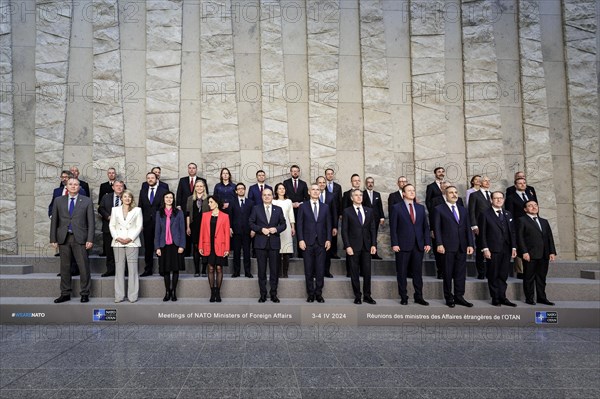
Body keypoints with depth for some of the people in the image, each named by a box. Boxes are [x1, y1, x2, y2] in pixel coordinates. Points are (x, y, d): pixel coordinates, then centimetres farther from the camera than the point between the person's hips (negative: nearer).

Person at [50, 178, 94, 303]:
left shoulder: (86, 201, 3)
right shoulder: (58, 201, 10)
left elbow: (90, 221, 0)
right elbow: (54, 221, 10)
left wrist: (90, 239, -7)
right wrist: (53, 239, 3)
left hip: (79, 238, -2)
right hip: (63, 238, 2)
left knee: (84, 267, -1)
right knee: (64, 267, 8)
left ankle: (85, 293, 9)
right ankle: (65, 294, 18)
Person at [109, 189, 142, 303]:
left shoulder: (137, 210, 9)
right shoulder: (115, 209, 14)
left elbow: (139, 226, 3)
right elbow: (111, 225, 9)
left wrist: (130, 238, -8)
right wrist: (117, 238, -6)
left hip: (132, 242, -2)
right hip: (118, 242, 2)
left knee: (132, 269, -4)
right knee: (119, 269, 2)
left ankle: (132, 296, 1)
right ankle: (119, 296, 8)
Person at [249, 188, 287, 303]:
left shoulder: (278, 209, 9)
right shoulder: (256, 208, 5)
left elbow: (283, 224, 9)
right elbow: (251, 223, 2)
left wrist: (276, 229, -10)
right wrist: (261, 229, -13)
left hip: (274, 243, 1)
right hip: (260, 243, -1)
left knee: (274, 269, 4)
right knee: (262, 270, 4)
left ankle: (274, 294, 14)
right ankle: (263, 294, 13)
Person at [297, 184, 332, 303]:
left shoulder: (325, 207, 11)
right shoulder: (303, 206, 5)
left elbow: (328, 224, 9)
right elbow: (299, 224, 1)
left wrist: (328, 239, 0)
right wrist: (301, 240, -7)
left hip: (321, 242, 2)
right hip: (308, 242, -1)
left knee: (320, 270, 2)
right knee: (309, 270, 3)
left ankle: (319, 293, 12)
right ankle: (310, 294, 13)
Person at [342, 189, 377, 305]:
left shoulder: (369, 211, 10)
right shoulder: (347, 212, 0)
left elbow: (372, 229, 9)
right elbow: (344, 230, -3)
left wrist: (373, 244, 1)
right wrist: (348, 246, -10)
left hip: (366, 247, 3)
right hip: (353, 246, -3)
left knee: (367, 272, 4)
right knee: (354, 272, 4)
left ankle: (367, 296, 15)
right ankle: (357, 296, 13)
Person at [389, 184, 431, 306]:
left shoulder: (421, 208, 12)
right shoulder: (396, 208, 0)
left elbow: (426, 226, 11)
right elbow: (393, 227, -4)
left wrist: (427, 242, 2)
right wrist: (394, 244, -11)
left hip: (418, 245, 3)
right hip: (403, 245, -3)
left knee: (418, 272, 8)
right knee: (402, 272, 4)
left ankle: (419, 297, 17)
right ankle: (403, 297, 14)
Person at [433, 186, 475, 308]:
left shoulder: (463, 210, 15)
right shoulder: (439, 209, 1)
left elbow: (468, 228, 12)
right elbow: (437, 228, -5)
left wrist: (470, 244, 4)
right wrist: (439, 244, -13)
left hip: (462, 247, 4)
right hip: (447, 247, -4)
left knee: (461, 273, 6)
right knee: (448, 273, 4)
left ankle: (459, 297, 15)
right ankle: (449, 298, 13)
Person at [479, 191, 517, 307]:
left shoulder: (508, 214, 17)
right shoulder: (485, 214, 0)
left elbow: (512, 232, 15)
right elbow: (482, 233, -5)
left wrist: (514, 247, 7)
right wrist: (485, 249, -12)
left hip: (506, 250, 5)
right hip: (493, 250, -5)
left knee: (503, 275, 8)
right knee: (493, 276, 2)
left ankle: (502, 297, 15)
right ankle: (495, 298, 9)